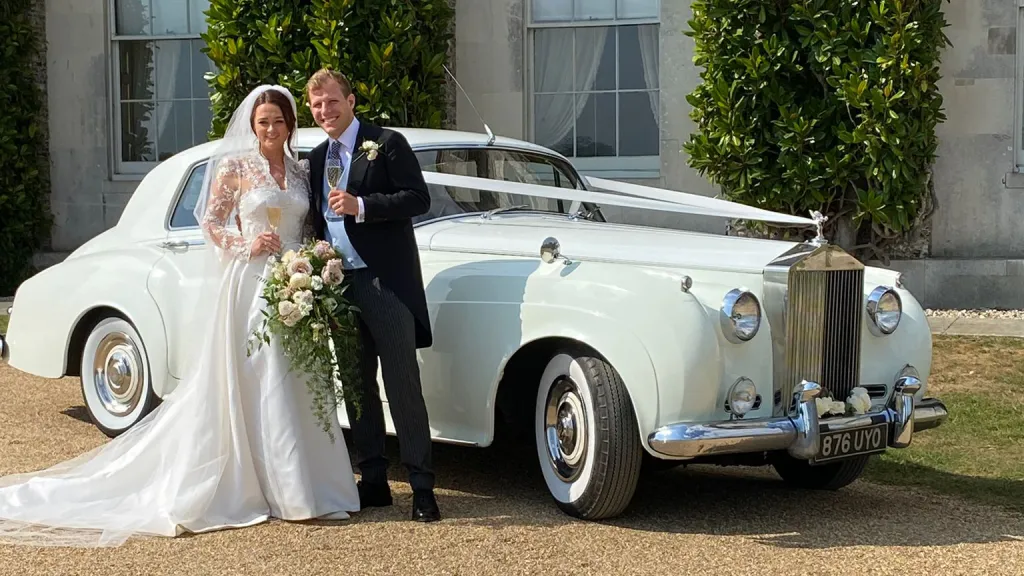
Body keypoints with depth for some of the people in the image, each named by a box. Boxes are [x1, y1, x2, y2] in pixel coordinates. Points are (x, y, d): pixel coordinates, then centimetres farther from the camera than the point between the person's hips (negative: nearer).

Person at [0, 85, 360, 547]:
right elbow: (209, 222, 0)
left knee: (296, 383, 4)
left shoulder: (301, 172, 13)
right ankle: (274, 489, -1)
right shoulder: (235, 167, 0)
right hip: (252, 283, -5)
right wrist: (246, 246, -14)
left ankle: (301, 483, 10)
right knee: (259, 383, -5)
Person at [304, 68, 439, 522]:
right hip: (339, 286, 7)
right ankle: (373, 482, 19)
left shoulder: (386, 144, -3)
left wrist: (360, 206, -19)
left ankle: (423, 489, -3)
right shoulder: (316, 158, 16)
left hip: (386, 283, -7)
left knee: (403, 388, -6)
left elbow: (419, 198, -10)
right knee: (357, 389, 11)